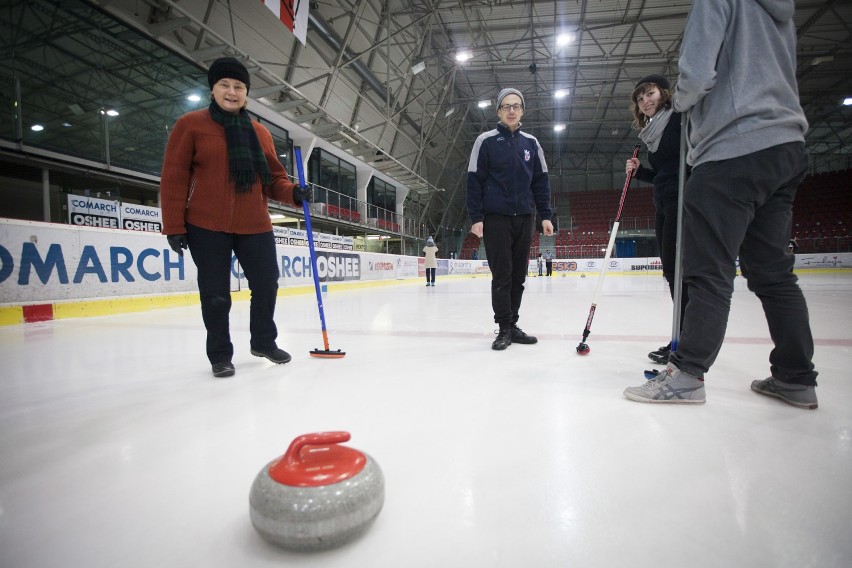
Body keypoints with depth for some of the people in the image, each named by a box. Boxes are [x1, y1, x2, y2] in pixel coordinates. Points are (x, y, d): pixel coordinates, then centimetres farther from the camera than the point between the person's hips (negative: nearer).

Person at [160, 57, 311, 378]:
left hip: (255, 226, 3)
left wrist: (293, 194, -11)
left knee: (267, 284, 9)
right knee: (215, 294, 4)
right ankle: (220, 355, 24)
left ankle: (264, 341, 32)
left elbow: (273, 178, 10)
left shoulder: (260, 133, 9)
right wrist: (174, 226, -8)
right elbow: (174, 179, -3)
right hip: (206, 227, -3)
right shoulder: (191, 124, -1)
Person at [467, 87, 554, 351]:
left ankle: (512, 324, 16)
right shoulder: (486, 140, 1)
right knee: (501, 274, -4)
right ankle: (504, 328, 5)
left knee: (518, 274, 6)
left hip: (524, 218, 4)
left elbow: (541, 181, 13)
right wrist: (476, 217, -9)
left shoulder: (531, 143, 12)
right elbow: (474, 180, -2)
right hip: (496, 217, -4)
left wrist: (545, 215, 5)